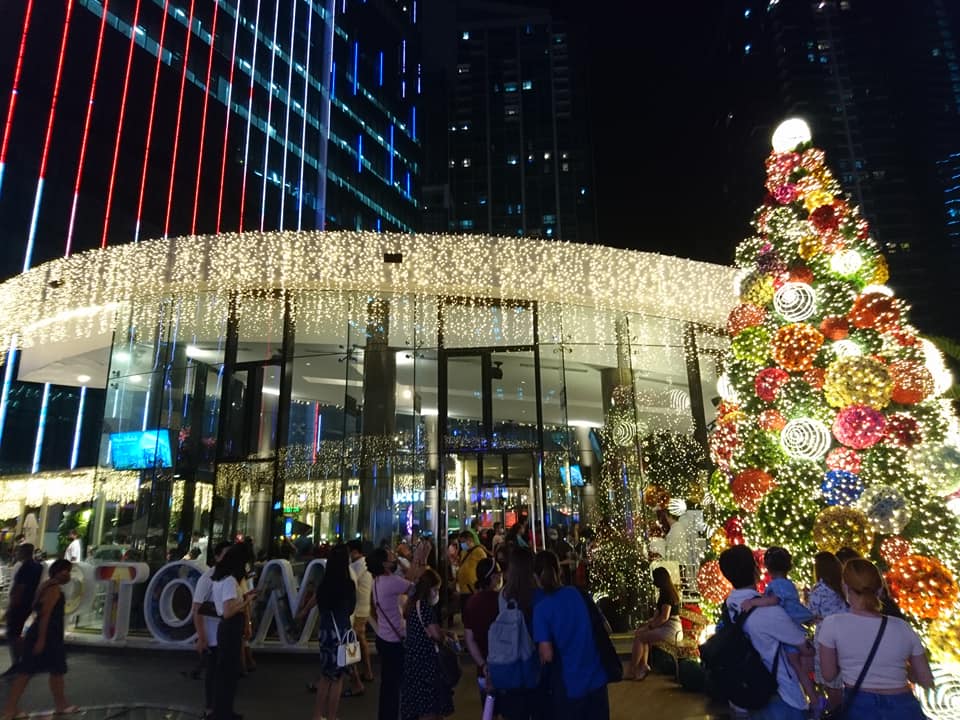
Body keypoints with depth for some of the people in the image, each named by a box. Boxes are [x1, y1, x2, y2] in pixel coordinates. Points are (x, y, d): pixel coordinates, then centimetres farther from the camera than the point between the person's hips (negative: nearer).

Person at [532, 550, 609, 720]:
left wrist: (540, 654, 3)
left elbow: (547, 655, -19)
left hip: (568, 685, -4)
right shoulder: (579, 593, -4)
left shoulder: (541, 608, -16)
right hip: (596, 679, 4)